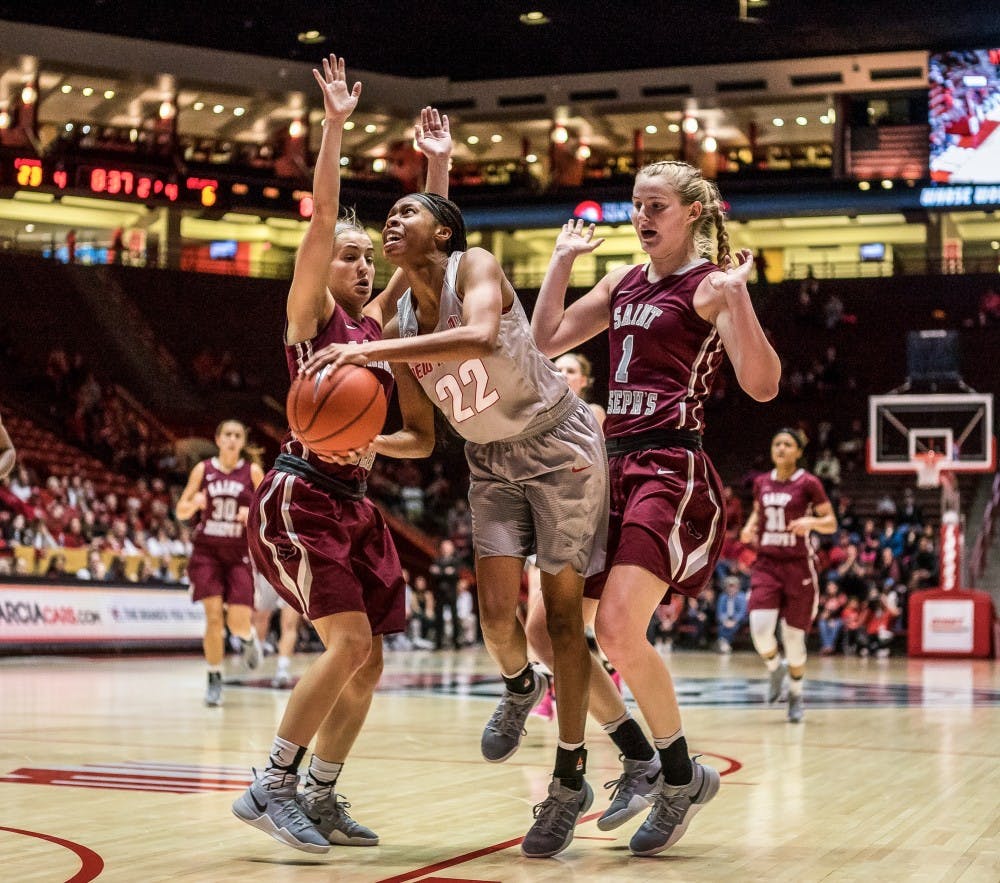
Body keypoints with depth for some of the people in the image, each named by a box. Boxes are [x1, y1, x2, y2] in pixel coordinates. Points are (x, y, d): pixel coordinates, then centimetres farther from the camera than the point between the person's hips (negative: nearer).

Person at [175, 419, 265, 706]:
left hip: (240, 553, 0)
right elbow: (181, 512, 5)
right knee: (213, 616, -10)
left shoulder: (253, 471, 0)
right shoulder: (203, 470, 2)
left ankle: (248, 638, 29)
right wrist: (194, 504, -17)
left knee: (239, 621, -9)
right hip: (207, 551, 0)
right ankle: (214, 679, 5)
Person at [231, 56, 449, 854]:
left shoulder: (375, 321, 15)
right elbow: (322, 216, -13)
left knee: (367, 665, 5)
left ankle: (321, 797, 16)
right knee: (348, 643, -19)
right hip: (301, 496, -8)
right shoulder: (310, 311, -2)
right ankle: (272, 786, -11)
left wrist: (438, 164, 10)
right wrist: (335, 125, -17)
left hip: (355, 503, 8)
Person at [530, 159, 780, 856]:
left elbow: (763, 385, -16)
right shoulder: (625, 282, 16)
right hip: (614, 463, 8)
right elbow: (547, 340, 17)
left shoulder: (710, 285, -5)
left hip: (672, 469, -8)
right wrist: (564, 259, 15)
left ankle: (682, 776, -1)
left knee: (619, 628, -23)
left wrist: (737, 295, -26)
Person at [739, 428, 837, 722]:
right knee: (760, 628, -17)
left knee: (793, 636, 2)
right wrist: (749, 527, 3)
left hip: (798, 566, -3)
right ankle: (775, 669, 16)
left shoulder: (808, 483, -6)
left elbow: (831, 523, -4)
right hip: (766, 564, 3)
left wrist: (811, 521, -24)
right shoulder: (762, 483, 7)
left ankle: (796, 695, 24)